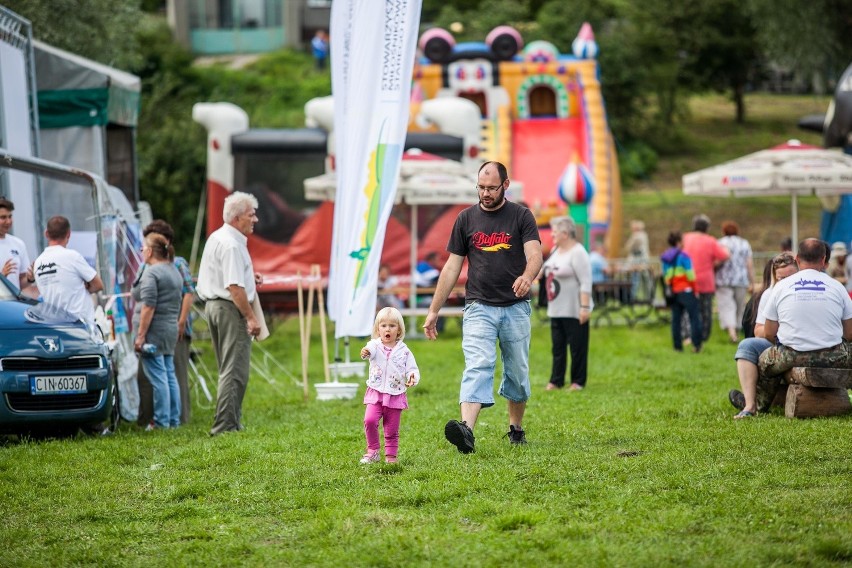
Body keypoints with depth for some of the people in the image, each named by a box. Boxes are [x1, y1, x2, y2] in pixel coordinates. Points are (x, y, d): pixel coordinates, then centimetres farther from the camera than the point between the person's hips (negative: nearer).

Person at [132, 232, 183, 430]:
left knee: (157, 377, -8)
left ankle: (161, 422, -8)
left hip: (154, 330, -9)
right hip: (171, 329, 9)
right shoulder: (174, 271, 17)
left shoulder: (151, 273, -13)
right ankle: (174, 420, 13)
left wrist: (140, 335, -17)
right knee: (169, 376, 11)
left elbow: (149, 306, -18)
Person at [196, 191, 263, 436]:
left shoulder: (216, 238, 15)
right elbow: (234, 287, -24)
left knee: (228, 369, 16)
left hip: (213, 305, 10)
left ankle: (229, 423, 20)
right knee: (234, 371, -8)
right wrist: (251, 317, -21)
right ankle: (225, 425, -11)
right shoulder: (231, 245, -17)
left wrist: (248, 276, 18)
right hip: (231, 308, -10)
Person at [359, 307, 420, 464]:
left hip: (395, 394, 1)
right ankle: (373, 451, -1)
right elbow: (371, 349, -27)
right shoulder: (375, 346, -3)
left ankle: (391, 455, 18)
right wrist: (365, 352, -52)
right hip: (375, 392, -1)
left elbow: (412, 368, 3)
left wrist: (412, 376, -21)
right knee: (370, 420, -16)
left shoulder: (403, 351, 1)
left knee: (392, 429, 6)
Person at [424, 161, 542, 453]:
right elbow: (452, 267, 10)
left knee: (517, 373, 9)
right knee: (477, 368, -17)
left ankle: (516, 427, 28)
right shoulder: (466, 218, 7)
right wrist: (434, 311, 7)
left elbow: (534, 254, -11)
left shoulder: (521, 216, 3)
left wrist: (527, 276, -36)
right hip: (479, 308, 0)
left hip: (515, 308, 0)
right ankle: (467, 430, -35)